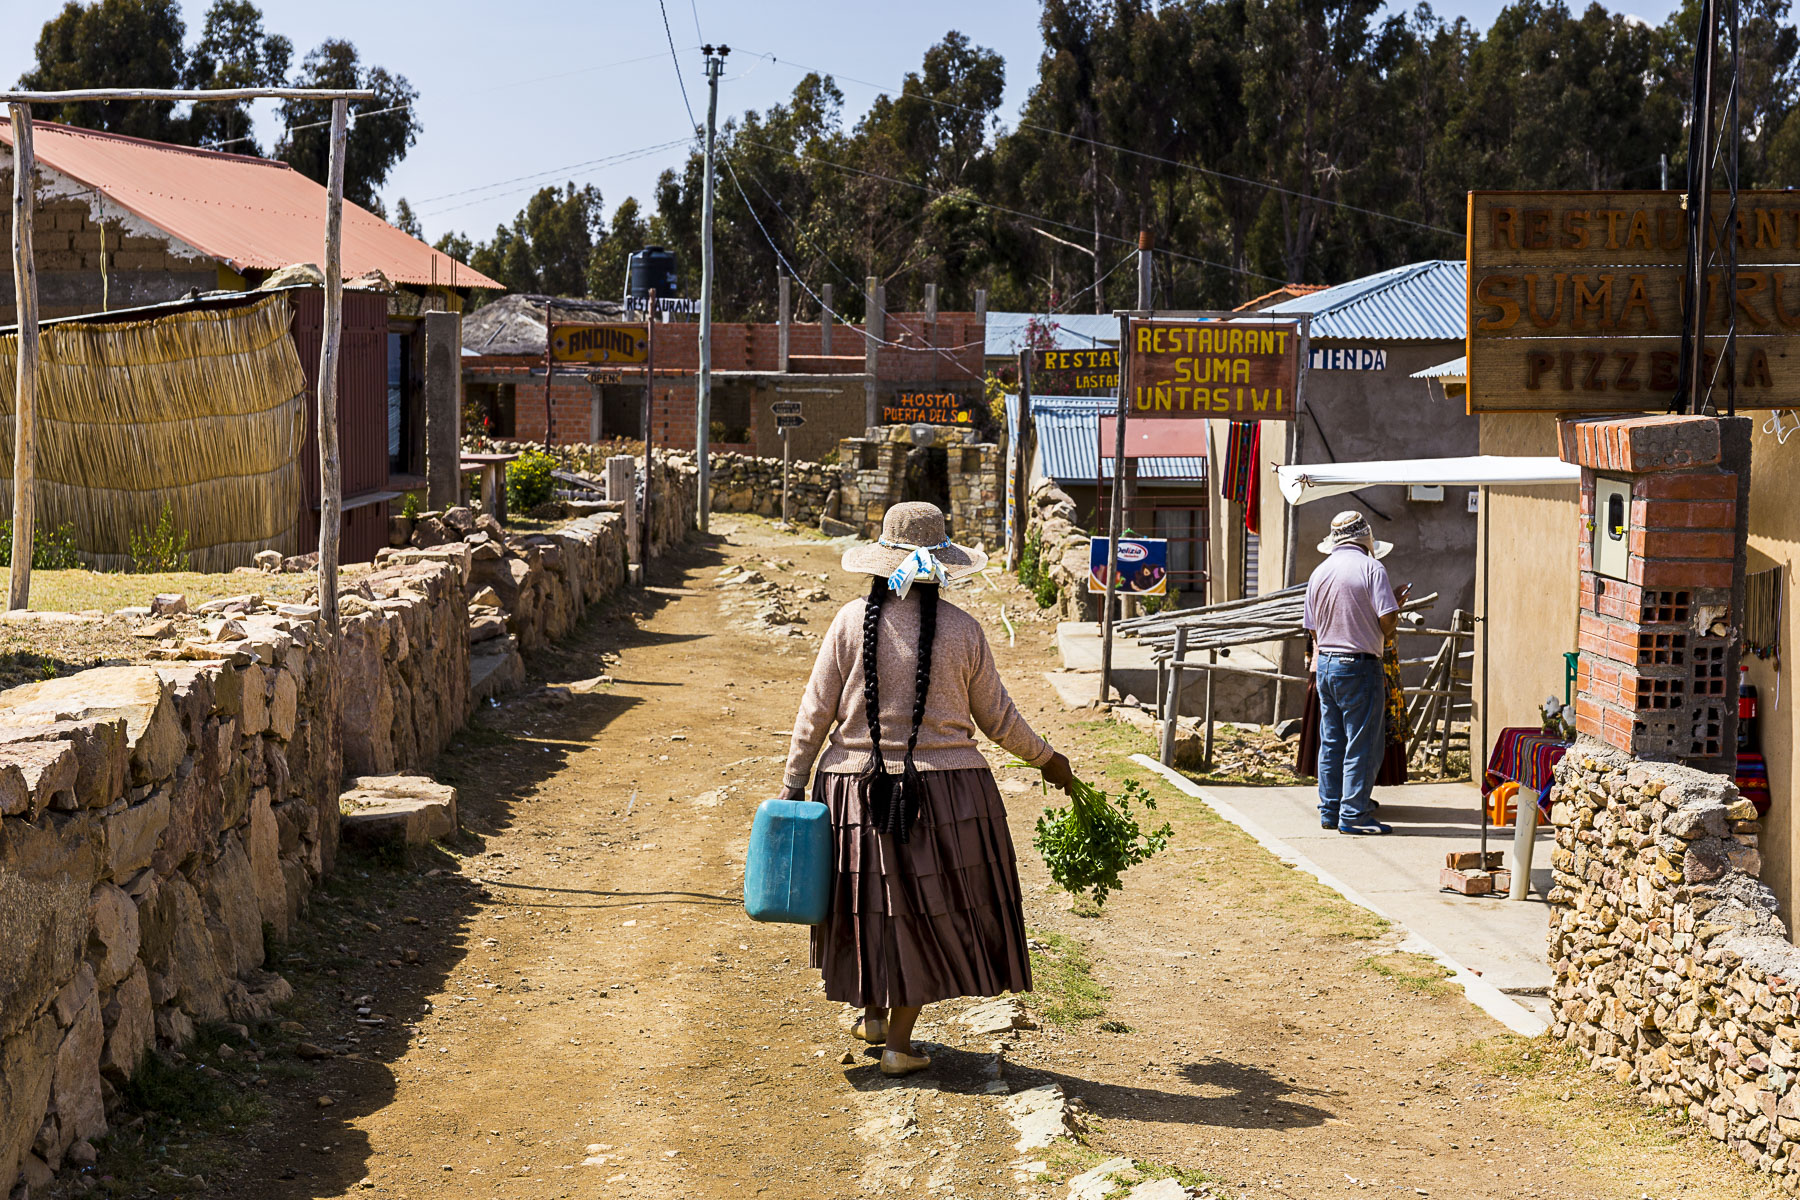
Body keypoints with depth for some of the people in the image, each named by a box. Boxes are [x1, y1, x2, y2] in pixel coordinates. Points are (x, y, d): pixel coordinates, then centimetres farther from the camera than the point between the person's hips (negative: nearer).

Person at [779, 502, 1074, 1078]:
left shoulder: (851, 622, -6)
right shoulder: (962, 629, -6)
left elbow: (815, 712, -3)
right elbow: (998, 719, 1)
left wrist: (794, 782, 6)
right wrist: (1047, 759, 18)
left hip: (859, 788, 1)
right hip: (945, 788, -1)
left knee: (870, 900, 19)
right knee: (927, 906, 10)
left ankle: (874, 1013, 35)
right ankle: (899, 1040, 13)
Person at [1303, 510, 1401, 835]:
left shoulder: (1319, 573, 10)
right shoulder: (1371, 568, -9)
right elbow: (1387, 620, -15)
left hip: (1324, 664, 7)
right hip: (1360, 665, -7)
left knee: (1331, 742, 13)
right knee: (1362, 744, -2)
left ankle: (1329, 811, 16)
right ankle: (1353, 814, -3)